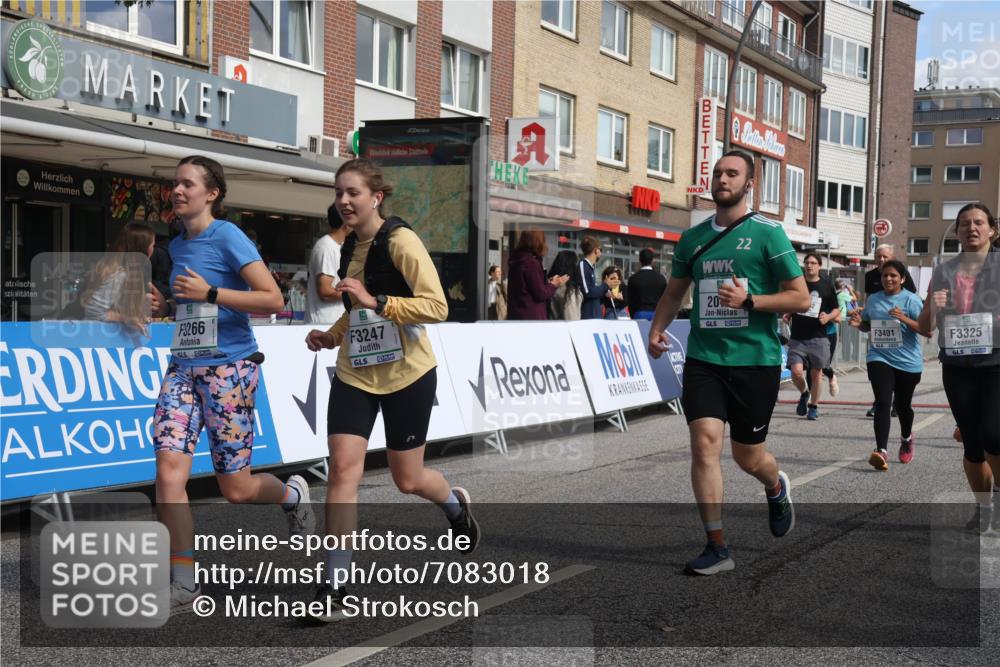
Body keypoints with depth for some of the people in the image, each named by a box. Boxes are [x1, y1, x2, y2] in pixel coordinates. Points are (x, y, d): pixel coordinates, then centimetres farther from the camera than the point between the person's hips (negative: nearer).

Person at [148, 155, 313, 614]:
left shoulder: (228, 237, -8)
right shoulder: (177, 245, 14)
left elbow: (273, 300, -15)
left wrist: (208, 293, -19)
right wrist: (167, 306, 8)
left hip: (228, 368, -6)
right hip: (183, 368, 6)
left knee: (236, 489, 1)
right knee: (169, 470, -11)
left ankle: (292, 494, 35)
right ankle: (184, 584, -3)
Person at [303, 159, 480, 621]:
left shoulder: (400, 240, -13)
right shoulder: (350, 246, 8)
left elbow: (437, 306, -21)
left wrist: (375, 301, -29)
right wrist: (333, 335, 7)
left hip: (406, 375, -5)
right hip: (354, 374, 5)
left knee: (407, 479, 7)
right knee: (343, 466, -10)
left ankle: (455, 504, 44)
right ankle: (335, 586, -6)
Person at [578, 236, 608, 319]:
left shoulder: (591, 267, 15)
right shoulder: (582, 265, -12)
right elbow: (587, 292, -19)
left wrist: (605, 293, 5)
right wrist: (605, 286, -7)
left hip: (595, 315, 9)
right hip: (586, 316, -9)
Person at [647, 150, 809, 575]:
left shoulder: (768, 233, -3)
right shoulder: (693, 238, 10)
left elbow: (801, 298, -4)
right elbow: (674, 292, 24)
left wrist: (749, 301, -18)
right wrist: (657, 329, 7)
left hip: (755, 360, -3)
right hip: (703, 359, 3)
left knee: (748, 455, 7)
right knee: (704, 442, -12)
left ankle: (777, 490, 45)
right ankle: (717, 547, -3)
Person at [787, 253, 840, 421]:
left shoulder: (826, 285, 3)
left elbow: (836, 310, 10)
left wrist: (828, 317, -10)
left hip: (818, 337, 0)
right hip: (797, 337, 0)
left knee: (816, 373, 5)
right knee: (796, 371, -12)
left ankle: (814, 406, 21)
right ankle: (804, 393, 20)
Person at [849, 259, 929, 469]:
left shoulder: (911, 300, -5)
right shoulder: (873, 300, 8)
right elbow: (868, 325, 23)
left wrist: (904, 319, -26)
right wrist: (859, 322, 0)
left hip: (907, 361, -2)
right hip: (880, 358, 2)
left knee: (902, 404, 12)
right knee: (882, 402, -15)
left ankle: (906, 439, 43)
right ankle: (881, 451, -24)